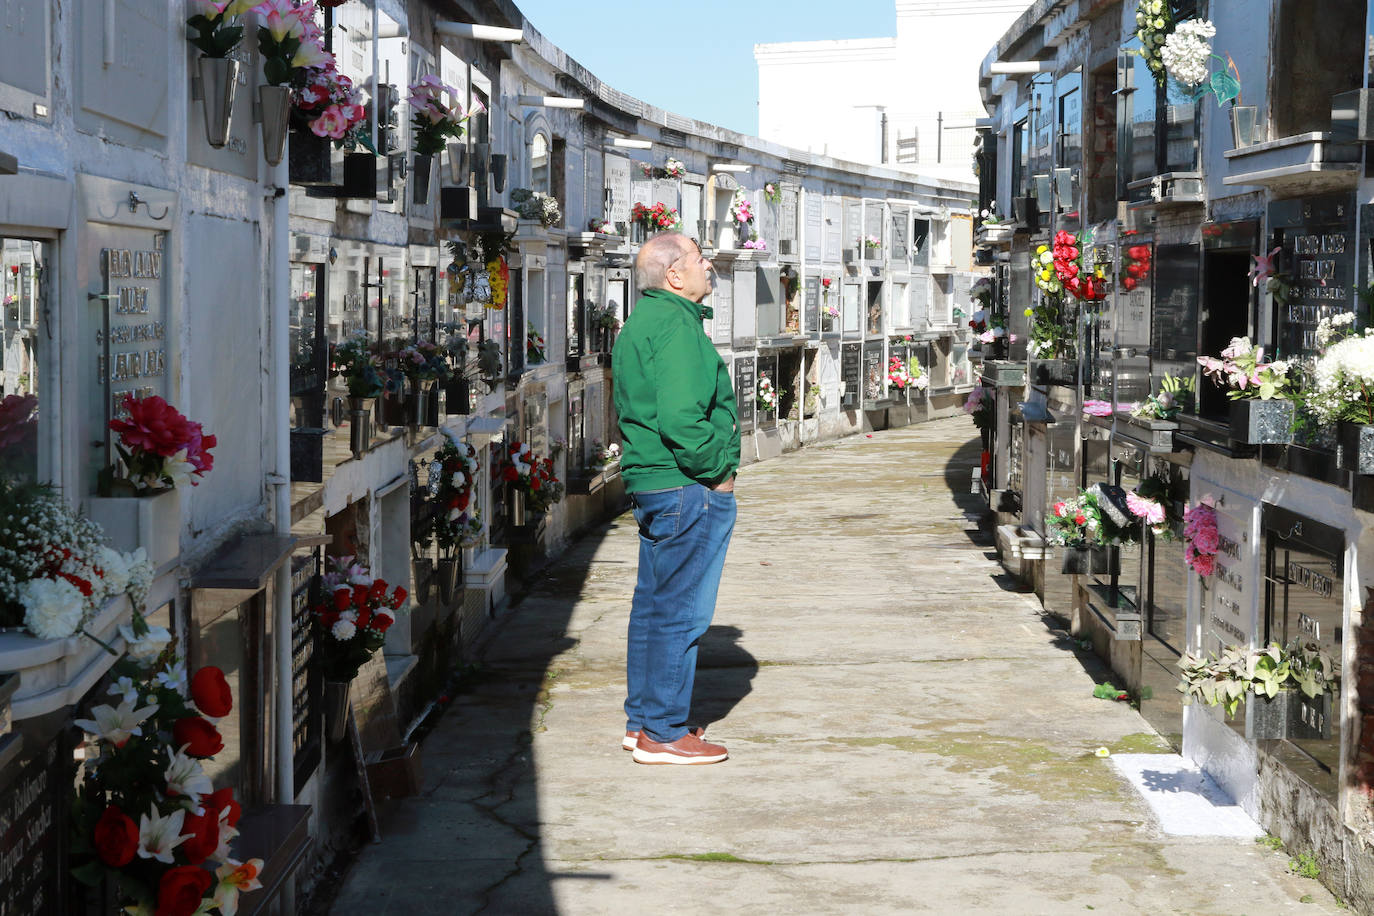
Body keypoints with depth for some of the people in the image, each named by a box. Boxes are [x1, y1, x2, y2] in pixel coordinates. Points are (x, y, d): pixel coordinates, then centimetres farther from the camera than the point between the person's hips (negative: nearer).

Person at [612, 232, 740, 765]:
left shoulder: (640, 322, 16)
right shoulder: (675, 326, -17)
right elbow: (681, 419, -27)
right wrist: (717, 470, -14)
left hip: (649, 483, 11)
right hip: (690, 490, -11)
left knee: (653, 605, 16)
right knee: (681, 612, -4)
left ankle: (642, 721, 25)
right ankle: (663, 734, 2)